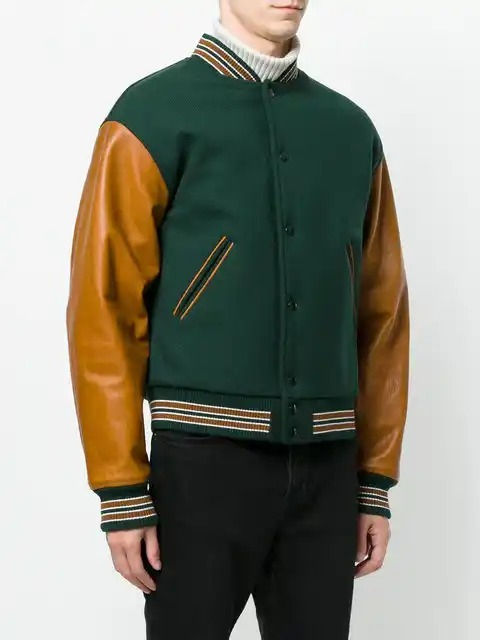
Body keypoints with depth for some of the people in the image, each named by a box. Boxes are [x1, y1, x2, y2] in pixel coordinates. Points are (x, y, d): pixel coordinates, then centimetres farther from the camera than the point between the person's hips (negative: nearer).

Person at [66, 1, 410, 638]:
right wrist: (122, 493, -10)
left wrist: (377, 482, 9)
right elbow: (103, 310, -8)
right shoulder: (153, 115, -5)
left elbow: (381, 314, 11)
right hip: (204, 462, -4)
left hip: (325, 467, 4)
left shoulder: (352, 130, 10)